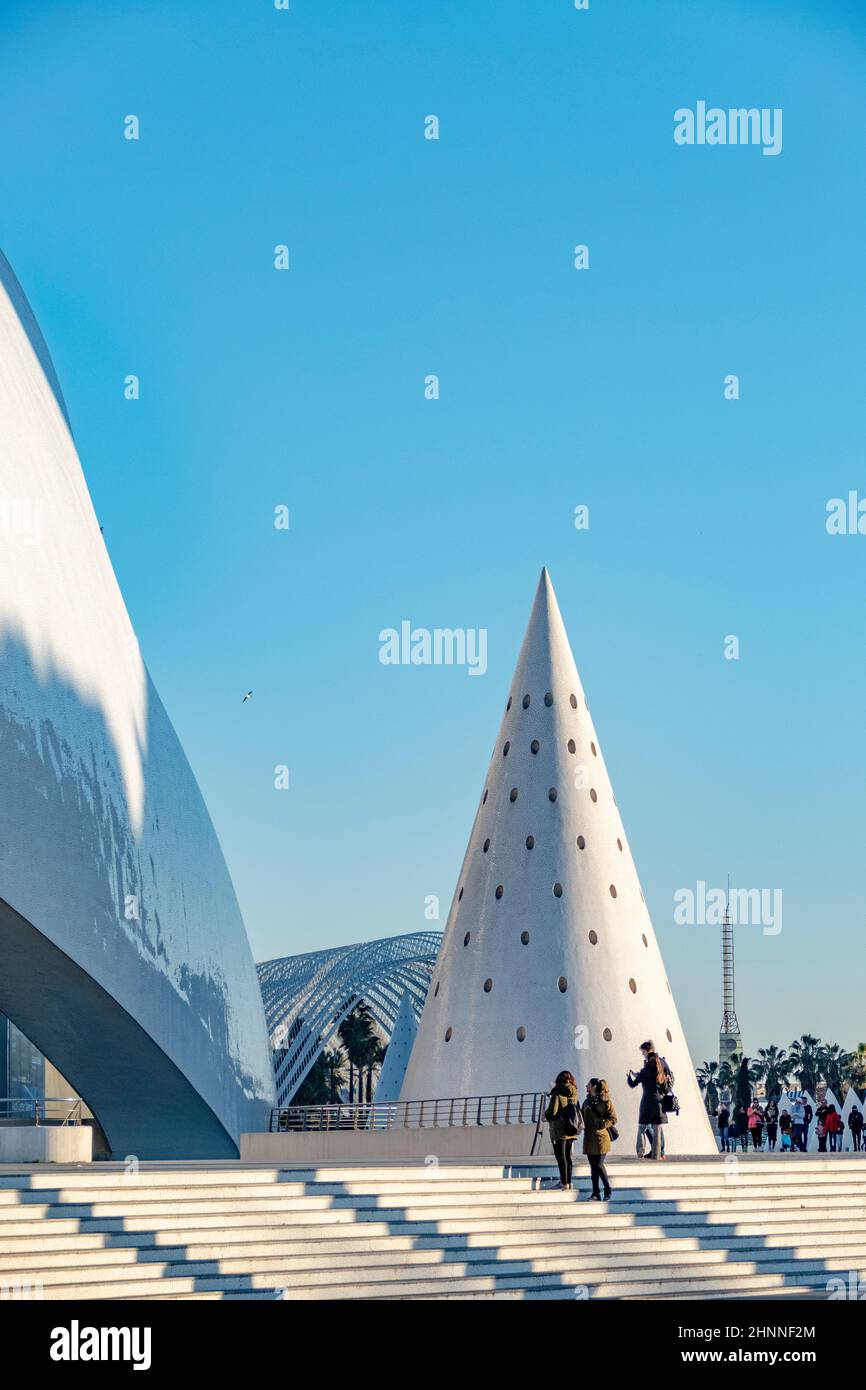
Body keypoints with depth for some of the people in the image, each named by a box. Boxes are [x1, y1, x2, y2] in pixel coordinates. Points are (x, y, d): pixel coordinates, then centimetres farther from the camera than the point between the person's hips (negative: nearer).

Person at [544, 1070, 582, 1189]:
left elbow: (552, 1111, -17)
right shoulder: (574, 1095, 6)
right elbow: (577, 1111, 11)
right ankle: (568, 1182, 19)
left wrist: (546, 1114, 3)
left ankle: (564, 1183, -5)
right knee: (568, 1156, 15)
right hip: (571, 1131, 6)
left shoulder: (557, 1094, -13)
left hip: (559, 1131, -6)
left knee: (561, 1157, -2)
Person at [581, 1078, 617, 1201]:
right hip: (589, 1137, 7)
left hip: (600, 1137, -7)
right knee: (593, 1166, 7)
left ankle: (608, 1192, 6)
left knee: (599, 1165, -8)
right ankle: (595, 1193, 10)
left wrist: (601, 1124, -19)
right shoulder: (587, 1101, 14)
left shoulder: (605, 1101, -7)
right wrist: (582, 1125, 5)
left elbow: (613, 1119, -7)